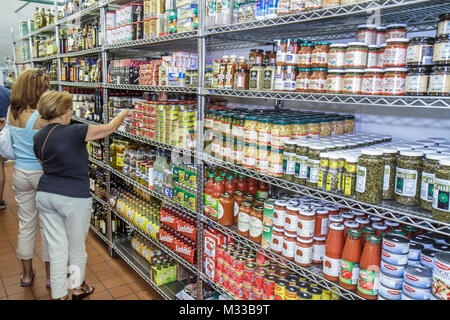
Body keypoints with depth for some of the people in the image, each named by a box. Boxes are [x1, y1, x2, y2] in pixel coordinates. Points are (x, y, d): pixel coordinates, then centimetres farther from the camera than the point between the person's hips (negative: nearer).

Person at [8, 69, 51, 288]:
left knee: (26, 224, 17)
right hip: (43, 173, -5)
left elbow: (11, 144, 12)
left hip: (20, 173, 6)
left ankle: (26, 273, 32)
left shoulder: (11, 112, -1)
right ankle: (50, 275, 22)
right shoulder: (43, 116, -21)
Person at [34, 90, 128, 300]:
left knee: (56, 247, 14)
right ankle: (78, 288, 35)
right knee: (76, 247, 15)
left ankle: (59, 295, 25)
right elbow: (109, 128, -9)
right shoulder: (74, 132, -17)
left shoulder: (39, 138, 4)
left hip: (45, 195, 6)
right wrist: (124, 114, 8)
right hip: (73, 198, -6)